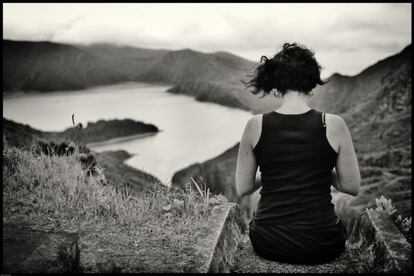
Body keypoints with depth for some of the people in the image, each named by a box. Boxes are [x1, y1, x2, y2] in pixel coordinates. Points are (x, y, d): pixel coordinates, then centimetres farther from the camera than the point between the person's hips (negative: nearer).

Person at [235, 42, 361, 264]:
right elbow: (352, 187, -2)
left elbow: (242, 188, -1)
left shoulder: (256, 125, -9)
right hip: (320, 247, 0)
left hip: (267, 245, 1)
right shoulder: (333, 125, -11)